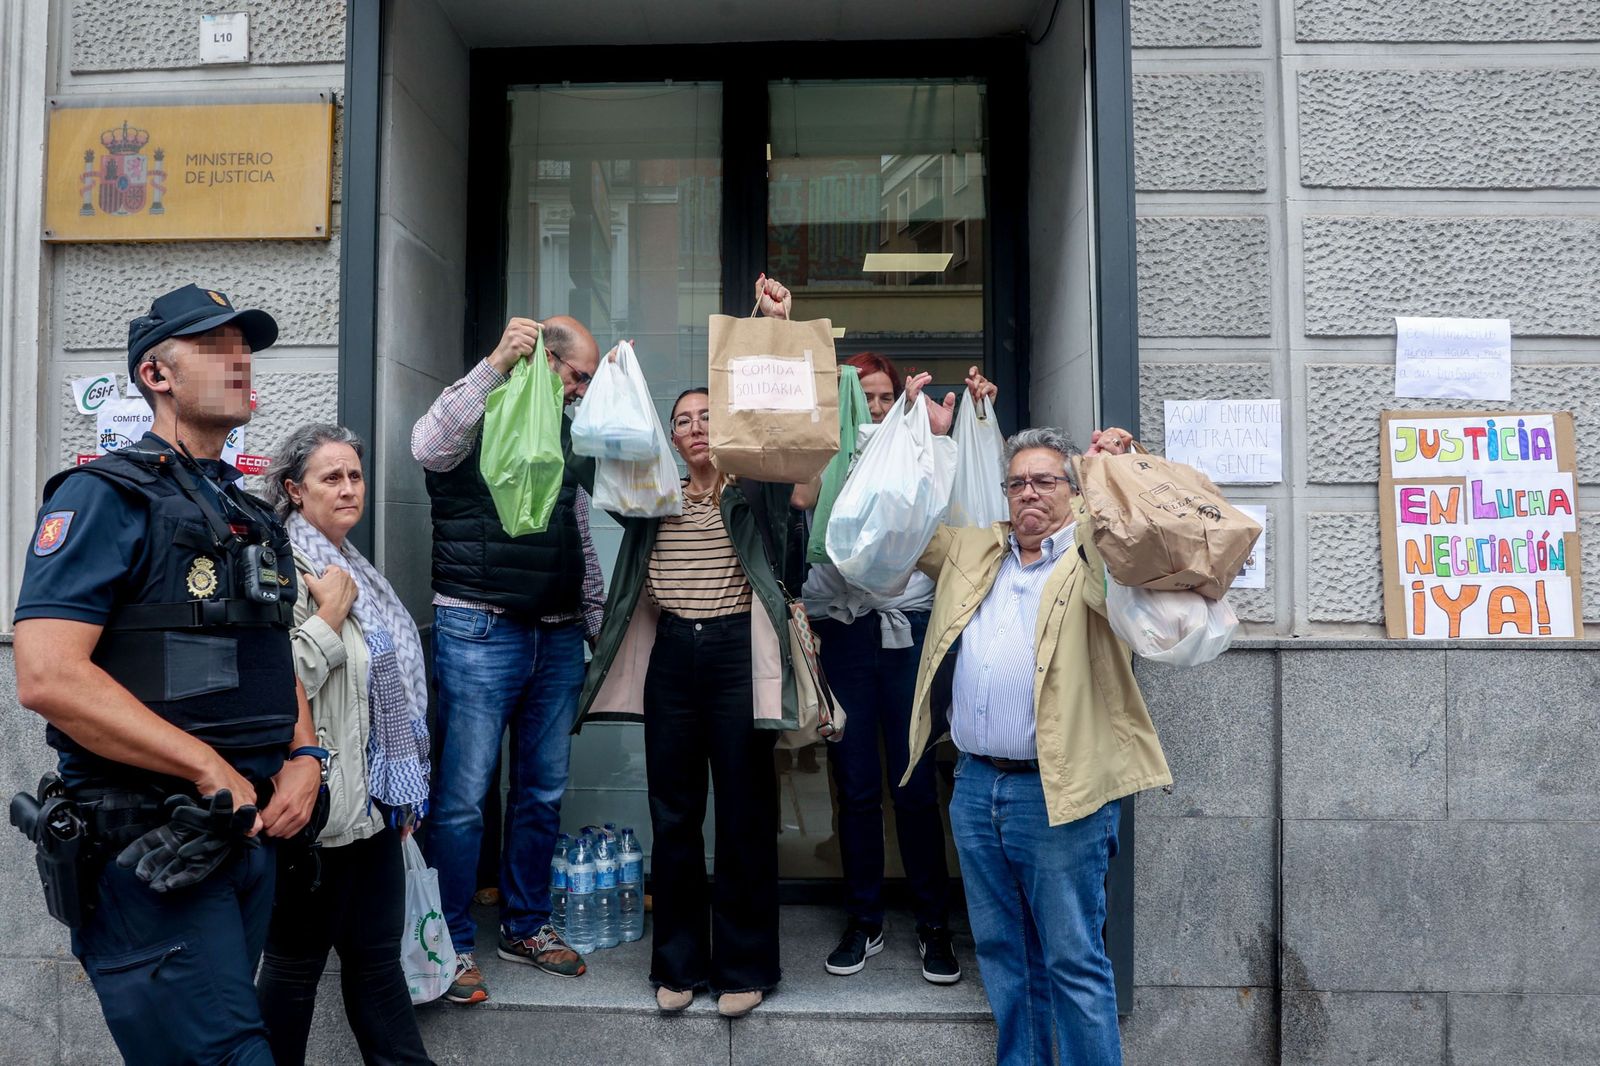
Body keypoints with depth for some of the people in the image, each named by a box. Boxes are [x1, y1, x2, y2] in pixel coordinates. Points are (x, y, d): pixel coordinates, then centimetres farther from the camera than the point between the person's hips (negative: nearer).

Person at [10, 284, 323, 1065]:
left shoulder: (251, 516, 15)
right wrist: (213, 771, -18)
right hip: (150, 849, -8)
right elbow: (47, 676, -20)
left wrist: (304, 758, 0)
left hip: (251, 831, 8)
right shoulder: (105, 496, -9)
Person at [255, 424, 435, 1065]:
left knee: (377, 954, 15)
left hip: (373, 798, 8)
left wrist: (404, 792, 20)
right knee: (295, 963, 9)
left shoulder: (351, 567, 13)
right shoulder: (285, 567, -14)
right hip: (321, 803, -8)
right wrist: (328, 616, -19)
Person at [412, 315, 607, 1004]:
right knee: (463, 795, -1)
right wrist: (498, 361, -30)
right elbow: (429, 445, -28)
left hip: (557, 637, 7)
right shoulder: (480, 412, -3)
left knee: (543, 791, 13)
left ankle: (526, 927, 28)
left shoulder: (565, 434, 17)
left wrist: (597, 622, 20)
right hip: (480, 631, -7)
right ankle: (452, 943, 15)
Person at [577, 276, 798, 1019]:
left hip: (736, 654, -3)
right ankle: (678, 963, 25)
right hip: (670, 657, 3)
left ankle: (743, 966, 19)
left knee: (744, 814, 5)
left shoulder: (755, 493, 4)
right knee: (673, 815, 10)